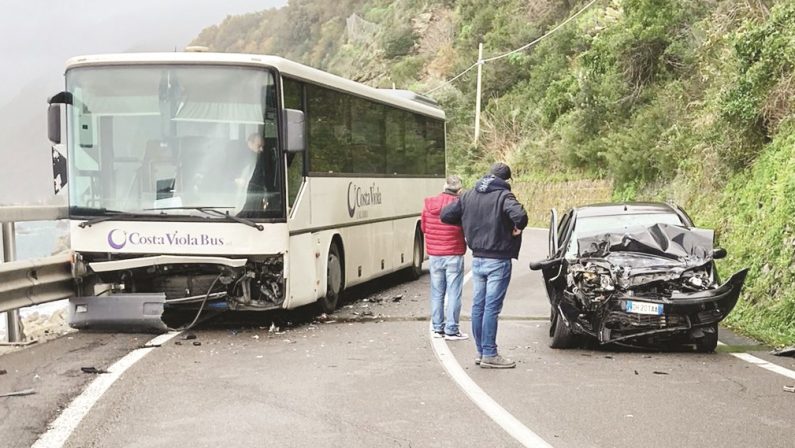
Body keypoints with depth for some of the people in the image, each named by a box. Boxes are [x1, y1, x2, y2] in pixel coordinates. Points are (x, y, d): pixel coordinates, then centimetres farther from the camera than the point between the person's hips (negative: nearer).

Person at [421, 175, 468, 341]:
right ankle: (451, 330, 4)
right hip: (454, 256, -4)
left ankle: (438, 328, 18)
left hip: (434, 256, 4)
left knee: (437, 293, 13)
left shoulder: (428, 204, -1)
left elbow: (423, 227, 9)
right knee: (453, 293, 3)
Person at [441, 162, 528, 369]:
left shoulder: (469, 196, 6)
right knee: (491, 307, -3)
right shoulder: (503, 196, -13)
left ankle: (481, 352, 18)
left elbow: (446, 215, 9)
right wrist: (517, 228, -11)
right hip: (498, 260, -6)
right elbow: (519, 215, -31)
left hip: (477, 259, 6)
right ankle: (489, 355, 0)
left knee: (478, 306, 11)